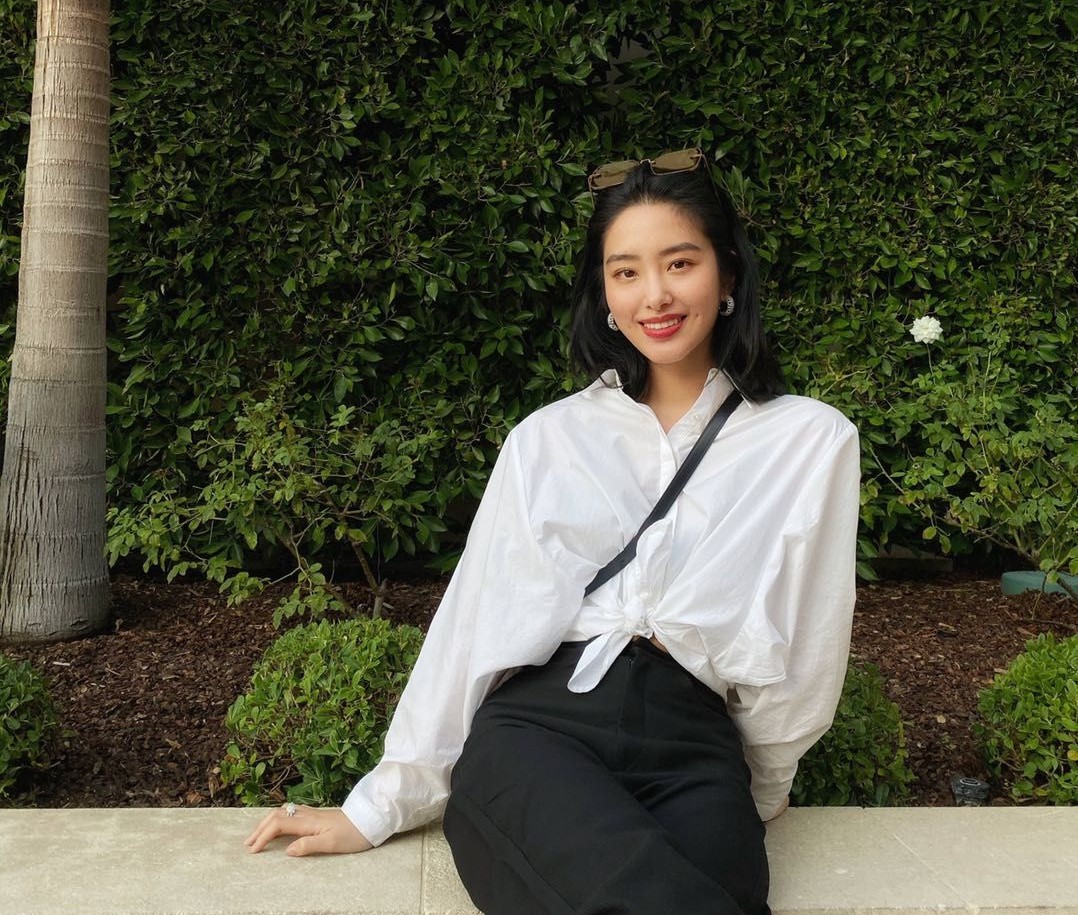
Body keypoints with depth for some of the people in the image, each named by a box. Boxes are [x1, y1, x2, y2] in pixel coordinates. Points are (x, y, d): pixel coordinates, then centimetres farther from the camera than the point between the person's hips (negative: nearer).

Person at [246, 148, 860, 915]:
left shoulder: (812, 440, 7)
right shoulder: (546, 438, 12)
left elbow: (802, 649, 10)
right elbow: (472, 622, 11)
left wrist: (757, 790, 18)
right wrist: (379, 806, 11)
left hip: (693, 751, 1)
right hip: (536, 726, 0)